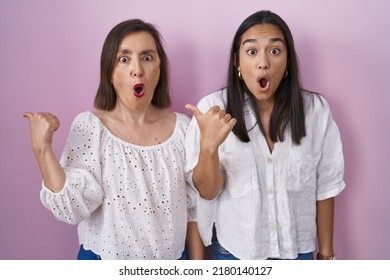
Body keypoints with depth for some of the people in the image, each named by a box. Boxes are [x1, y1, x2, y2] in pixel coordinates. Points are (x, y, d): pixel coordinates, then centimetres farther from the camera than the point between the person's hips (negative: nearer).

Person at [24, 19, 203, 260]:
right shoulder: (89, 125, -12)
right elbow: (73, 209, -18)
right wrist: (42, 148, -25)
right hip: (106, 260, -1)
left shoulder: (181, 127, -7)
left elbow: (193, 208, 0)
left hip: (172, 258, 2)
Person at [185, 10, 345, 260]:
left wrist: (326, 251, 4)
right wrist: (209, 145, -31)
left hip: (296, 248, 1)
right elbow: (207, 191, -13)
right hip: (234, 249, -1)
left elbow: (325, 187, -2)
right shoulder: (212, 108, -15)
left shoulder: (315, 110, -11)